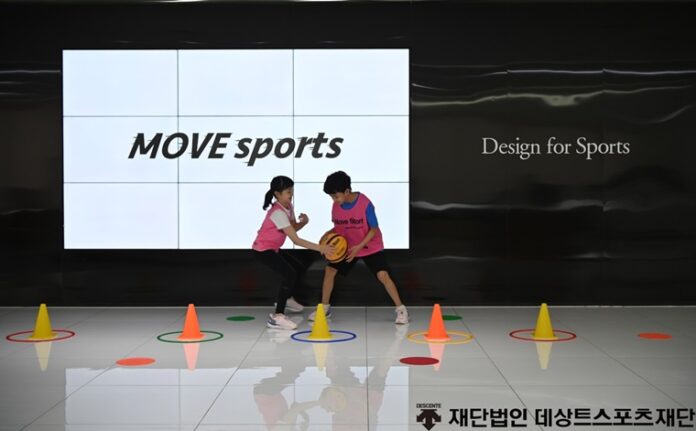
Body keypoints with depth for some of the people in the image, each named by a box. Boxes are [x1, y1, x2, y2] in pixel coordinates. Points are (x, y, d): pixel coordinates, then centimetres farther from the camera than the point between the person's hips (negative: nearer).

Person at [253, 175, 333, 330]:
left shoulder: (288, 206, -1)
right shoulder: (278, 213, -29)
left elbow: (293, 228, 5)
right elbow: (296, 240, -31)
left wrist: (304, 222, -17)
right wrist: (319, 248, -34)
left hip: (273, 248, 10)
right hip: (263, 250, -10)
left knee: (300, 268, 21)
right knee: (289, 274, -25)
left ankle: (287, 298, 45)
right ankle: (277, 317, -27)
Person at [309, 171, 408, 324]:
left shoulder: (365, 204, -26)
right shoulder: (336, 206, -10)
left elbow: (374, 229, -19)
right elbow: (338, 228, 4)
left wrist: (359, 247, -27)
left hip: (370, 246, -5)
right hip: (347, 246, 5)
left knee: (383, 275, -19)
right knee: (329, 270, -1)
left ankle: (401, 309, -7)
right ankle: (325, 308, 15)